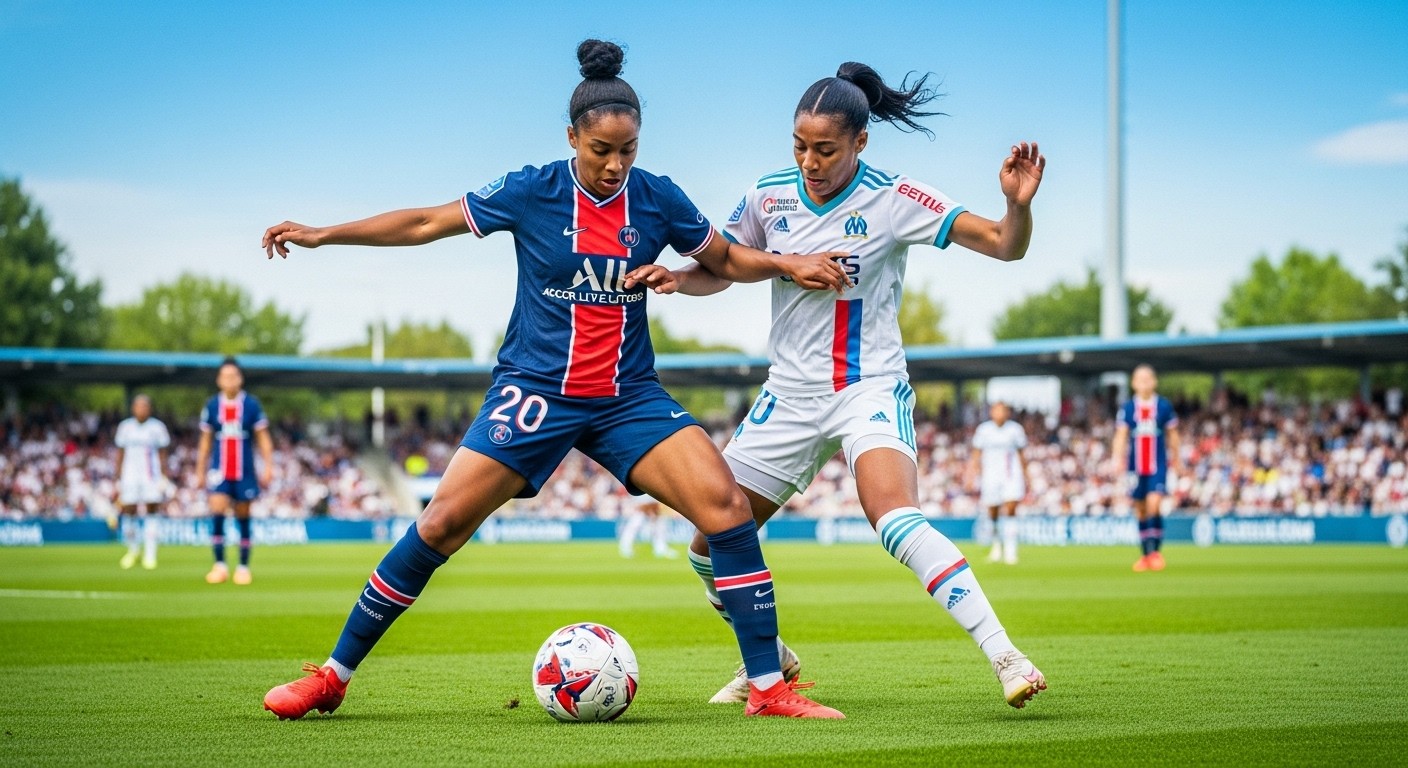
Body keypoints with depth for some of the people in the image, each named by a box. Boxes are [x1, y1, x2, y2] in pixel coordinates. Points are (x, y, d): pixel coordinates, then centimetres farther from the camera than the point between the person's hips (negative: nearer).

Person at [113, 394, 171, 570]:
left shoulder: (157, 427, 2)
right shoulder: (125, 427, 6)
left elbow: (162, 456, 6)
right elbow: (120, 455, 11)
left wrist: (164, 481, 2)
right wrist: (118, 481, 8)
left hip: (151, 477, -1)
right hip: (130, 477, 1)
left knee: (150, 514, -4)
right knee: (129, 514, -3)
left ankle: (150, 555, 1)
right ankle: (133, 550, 16)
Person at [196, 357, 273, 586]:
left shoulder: (251, 404, -1)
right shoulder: (212, 405, 3)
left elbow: (263, 437, 3)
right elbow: (205, 440, 11)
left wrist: (268, 466, -5)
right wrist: (200, 470, 10)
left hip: (244, 471, 0)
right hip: (219, 470, 0)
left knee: (243, 518, 5)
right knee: (217, 510, -17)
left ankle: (244, 567, 14)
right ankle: (220, 565, -12)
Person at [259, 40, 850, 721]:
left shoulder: (658, 199, -1)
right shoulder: (531, 193, -7)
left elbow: (726, 260, 14)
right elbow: (426, 223, 2)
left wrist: (789, 264, -5)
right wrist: (322, 235, -2)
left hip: (629, 397, 2)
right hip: (535, 391, -2)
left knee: (728, 508, -17)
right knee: (441, 524, -10)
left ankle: (768, 688, -8)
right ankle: (331, 676, 4)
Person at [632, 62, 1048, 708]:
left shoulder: (893, 200, -14)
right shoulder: (769, 195, -1)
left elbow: (1005, 246, -15)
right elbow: (720, 271, 12)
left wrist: (1018, 204, -37)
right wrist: (679, 278, -10)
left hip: (870, 388, -5)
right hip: (790, 396, 5)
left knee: (898, 523, -32)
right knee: (710, 544, 5)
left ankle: (1005, 658, -30)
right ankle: (769, 660, 30)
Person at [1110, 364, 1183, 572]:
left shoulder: (1164, 405, 1)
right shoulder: (1127, 407, 3)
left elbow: (1172, 435, 10)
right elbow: (1121, 435, 0)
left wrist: (1176, 460, 14)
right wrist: (1118, 459, -13)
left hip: (1158, 465, -2)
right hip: (1136, 466, 2)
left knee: (1154, 506, -17)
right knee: (1141, 511, 7)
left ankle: (1155, 551, -9)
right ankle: (1145, 554, 16)